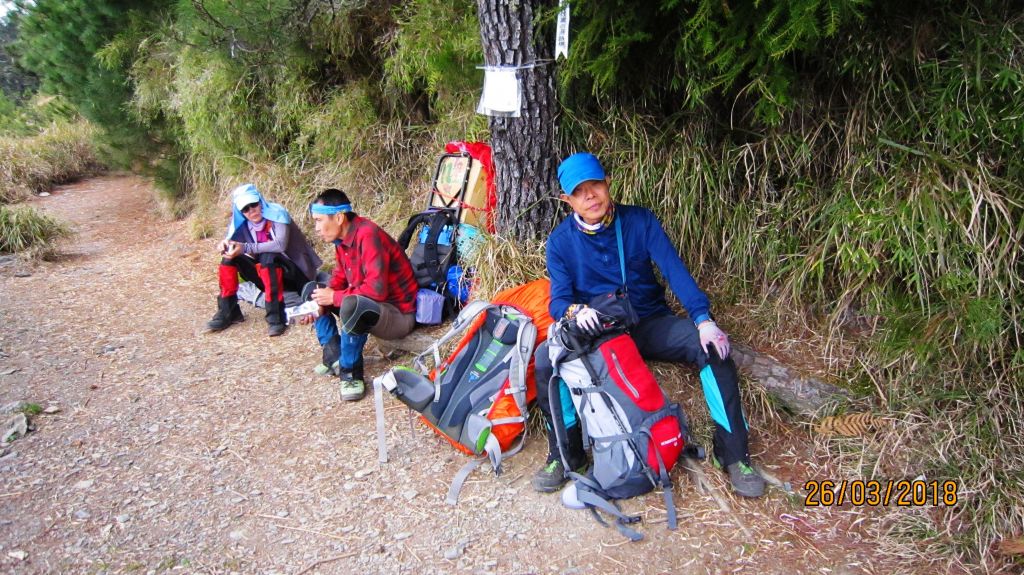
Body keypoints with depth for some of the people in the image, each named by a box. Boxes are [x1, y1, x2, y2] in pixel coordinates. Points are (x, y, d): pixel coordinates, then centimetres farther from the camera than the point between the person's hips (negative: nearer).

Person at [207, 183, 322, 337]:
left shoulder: (276, 213, -17)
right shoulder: (241, 222, 0)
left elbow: (280, 245, -30)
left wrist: (246, 248, -35)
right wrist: (224, 244, -23)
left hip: (291, 273, -6)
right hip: (266, 275, 6)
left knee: (267, 257, -34)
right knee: (229, 258, -9)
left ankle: (276, 315, -32)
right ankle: (228, 311, -6)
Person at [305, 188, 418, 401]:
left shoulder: (368, 235, -26)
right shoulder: (343, 238, 0)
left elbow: (376, 290, -32)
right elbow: (340, 276, 12)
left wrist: (334, 297, -20)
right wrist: (320, 301, -7)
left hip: (398, 315, -9)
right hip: (366, 305, 10)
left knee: (352, 305, -39)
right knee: (312, 290, 6)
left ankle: (350, 373, -17)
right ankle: (334, 355, 0)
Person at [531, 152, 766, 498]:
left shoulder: (640, 221, -5)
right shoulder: (560, 241, -4)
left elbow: (675, 271, -13)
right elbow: (559, 299, -10)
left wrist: (704, 319, -27)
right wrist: (575, 310, -35)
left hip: (650, 323, 1)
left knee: (713, 347, -25)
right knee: (546, 359, -29)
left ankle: (733, 454, -9)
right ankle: (565, 454, -8)